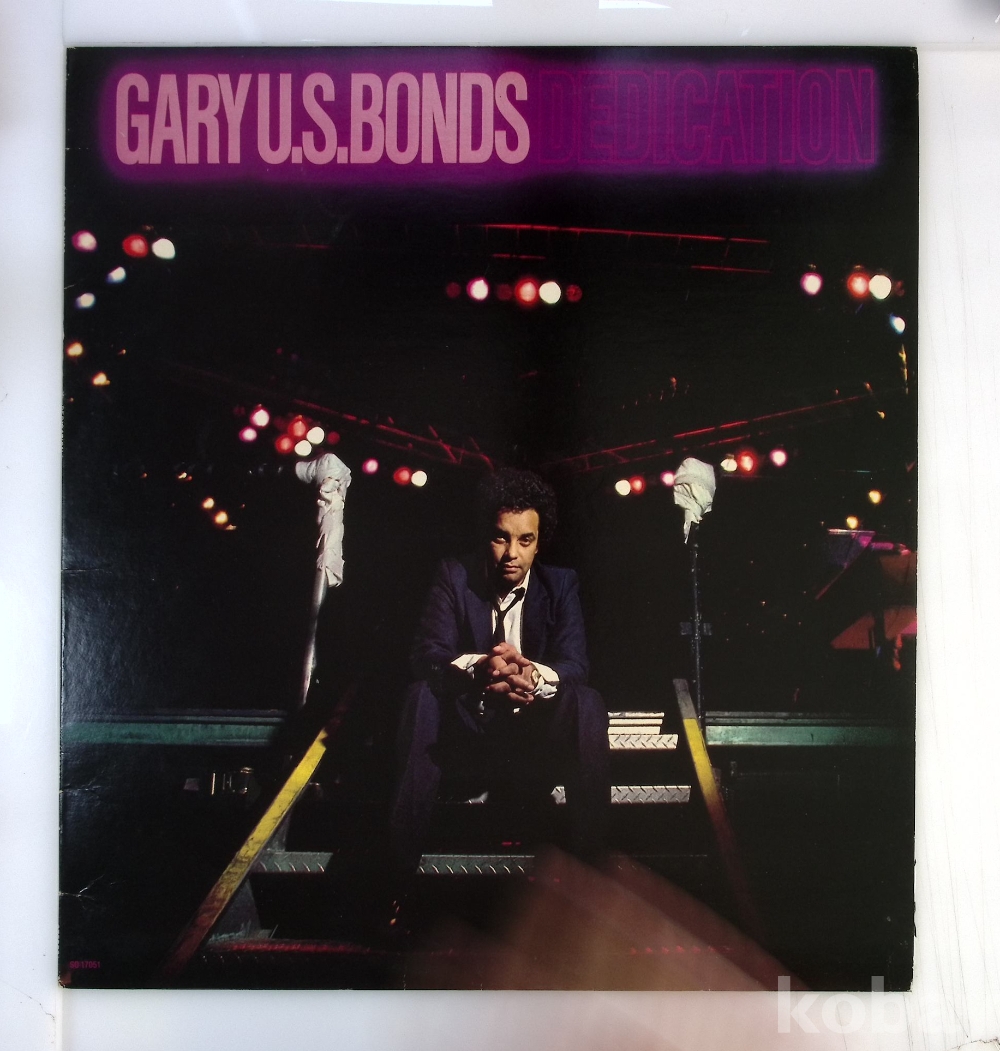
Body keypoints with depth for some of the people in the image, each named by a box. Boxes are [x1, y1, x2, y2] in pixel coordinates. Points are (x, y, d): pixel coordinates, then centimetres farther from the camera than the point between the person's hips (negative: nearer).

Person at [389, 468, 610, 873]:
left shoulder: (561, 584, -1)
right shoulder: (453, 575, -3)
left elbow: (575, 665, -14)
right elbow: (426, 656, -16)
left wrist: (535, 675, -40)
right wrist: (477, 668, -41)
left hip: (535, 733, 1)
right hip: (466, 728, 0)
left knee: (587, 703, -28)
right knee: (423, 691, -29)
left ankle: (588, 864, -22)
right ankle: (402, 862, -29)